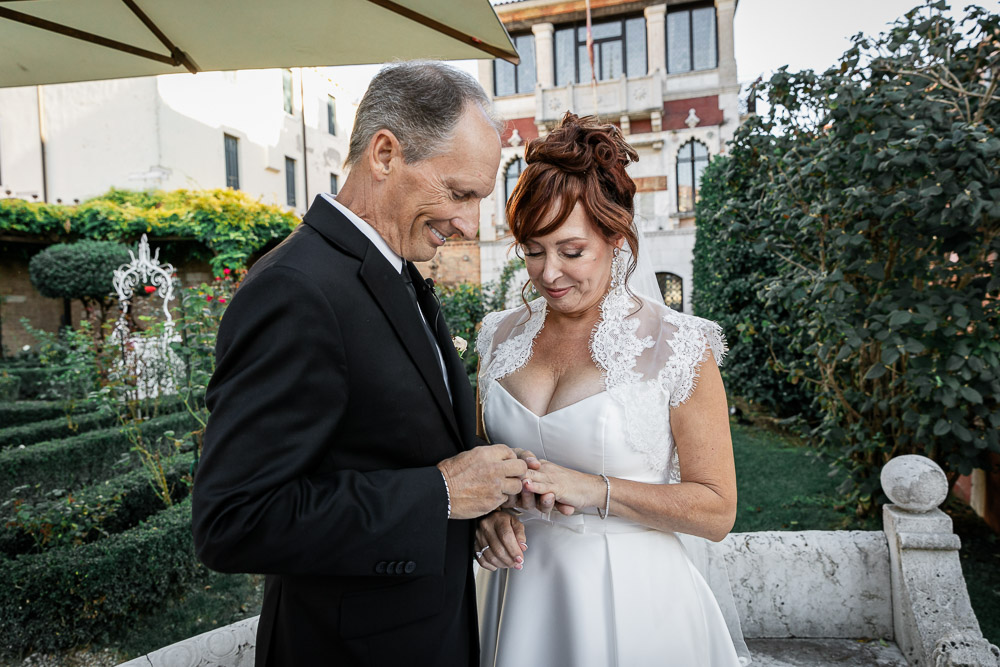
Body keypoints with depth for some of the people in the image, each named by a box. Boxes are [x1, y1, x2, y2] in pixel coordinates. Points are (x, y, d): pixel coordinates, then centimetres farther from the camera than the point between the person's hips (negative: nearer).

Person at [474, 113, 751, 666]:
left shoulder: (675, 347, -13)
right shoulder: (501, 338, 0)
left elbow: (716, 510, -11)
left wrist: (592, 489, -22)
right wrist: (487, 507, -9)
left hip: (629, 604, -3)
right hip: (520, 596, 4)